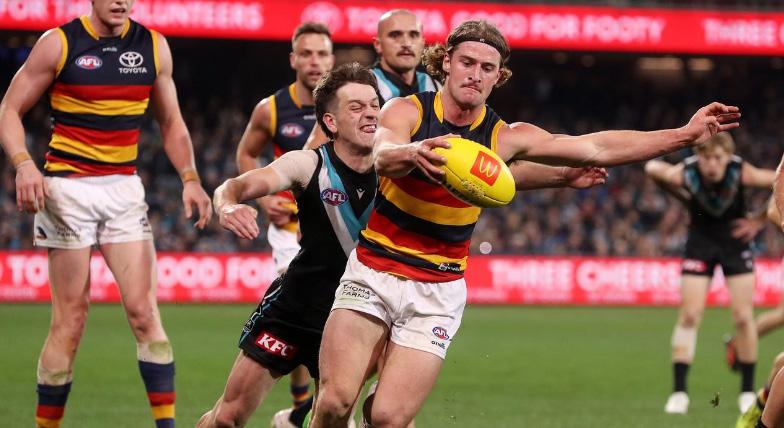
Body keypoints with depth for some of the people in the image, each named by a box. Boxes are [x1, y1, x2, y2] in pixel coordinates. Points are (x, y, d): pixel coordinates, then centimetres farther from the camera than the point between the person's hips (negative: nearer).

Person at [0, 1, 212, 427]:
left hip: (124, 188, 3)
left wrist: (189, 178, 2)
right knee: (71, 319, -3)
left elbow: (171, 123, 17)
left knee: (144, 311, -6)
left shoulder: (153, 46, 6)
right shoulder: (58, 43, -4)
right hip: (67, 187, -3)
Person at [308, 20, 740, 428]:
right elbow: (383, 157, -29)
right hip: (372, 272, -1)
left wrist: (684, 134, -6)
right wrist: (413, 154, -54)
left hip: (437, 293, 2)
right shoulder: (407, 111, -7)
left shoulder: (505, 137, 1)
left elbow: (598, 148, 1)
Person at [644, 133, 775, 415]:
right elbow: (652, 168, -4)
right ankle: (679, 391, -3)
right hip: (700, 243, 0)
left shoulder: (742, 173, -27)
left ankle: (748, 392, 8)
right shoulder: (685, 174, -24)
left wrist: (761, 220, -14)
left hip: (736, 241, 0)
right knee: (689, 315, -8)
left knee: (743, 317, -5)